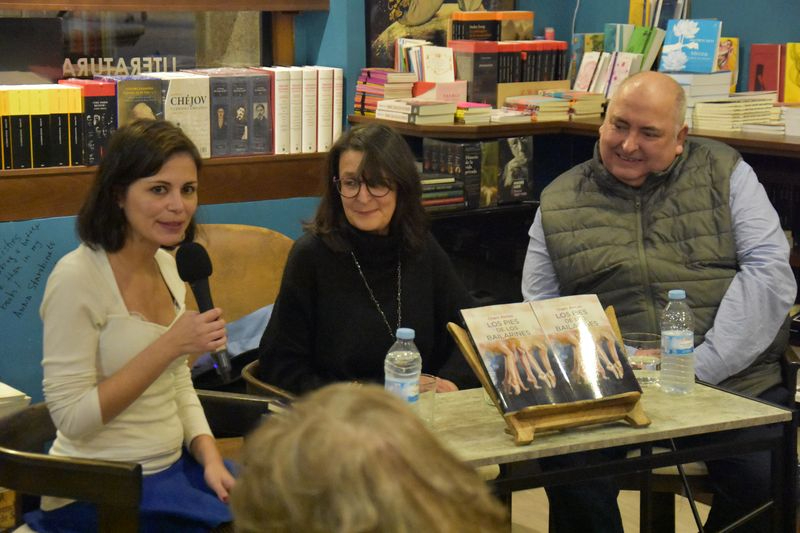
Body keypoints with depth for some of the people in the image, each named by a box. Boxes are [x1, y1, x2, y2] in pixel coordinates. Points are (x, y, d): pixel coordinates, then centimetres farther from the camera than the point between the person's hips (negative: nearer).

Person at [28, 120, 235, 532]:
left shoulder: (167, 266, 7)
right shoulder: (76, 278, -17)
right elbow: (71, 417, -18)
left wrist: (209, 457, -3)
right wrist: (170, 345, -23)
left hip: (173, 464, 7)